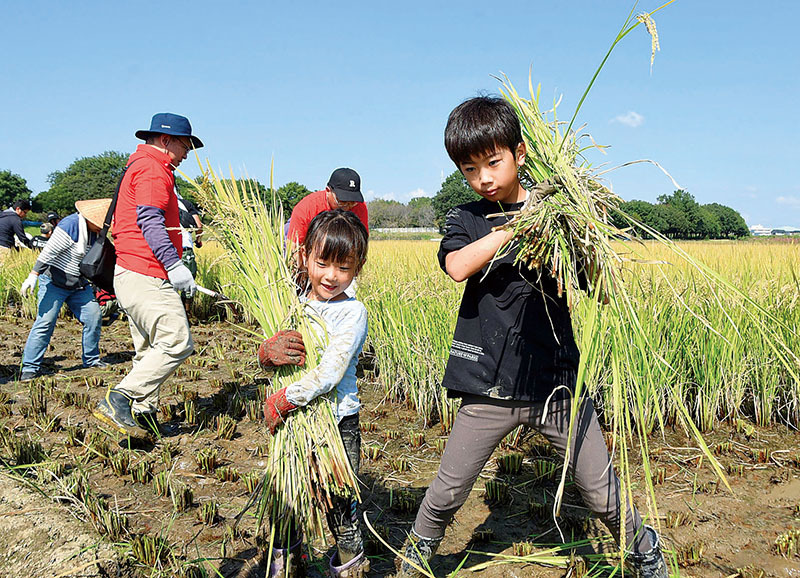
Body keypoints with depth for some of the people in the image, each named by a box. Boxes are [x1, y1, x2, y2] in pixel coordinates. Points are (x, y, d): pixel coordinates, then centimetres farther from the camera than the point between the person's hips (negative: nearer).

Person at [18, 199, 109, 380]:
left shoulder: (93, 231, 7)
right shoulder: (70, 225, -19)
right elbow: (48, 252, -22)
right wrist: (33, 275, -26)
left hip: (79, 285, 8)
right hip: (54, 282, -8)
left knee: (93, 316, 3)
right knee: (46, 321, -12)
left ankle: (91, 359, 18)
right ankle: (30, 367, -5)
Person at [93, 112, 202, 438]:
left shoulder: (140, 167, 27)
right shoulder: (152, 169, -7)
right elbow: (150, 221, -19)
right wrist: (174, 264, -24)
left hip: (132, 275, 11)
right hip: (146, 276, -11)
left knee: (150, 352, 12)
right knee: (177, 342, -15)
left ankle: (143, 414, 13)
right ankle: (118, 400, -14)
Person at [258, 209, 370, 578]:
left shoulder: (352, 312, -14)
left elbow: (327, 375, -22)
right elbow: (265, 360, 8)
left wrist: (278, 403, -16)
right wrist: (268, 351, -16)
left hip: (337, 425, -5)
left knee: (340, 507, 5)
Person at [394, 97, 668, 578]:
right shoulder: (465, 219, 4)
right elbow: (458, 266, -19)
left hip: (557, 380, 0)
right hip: (490, 387, 0)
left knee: (603, 492, 8)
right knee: (447, 492, 8)